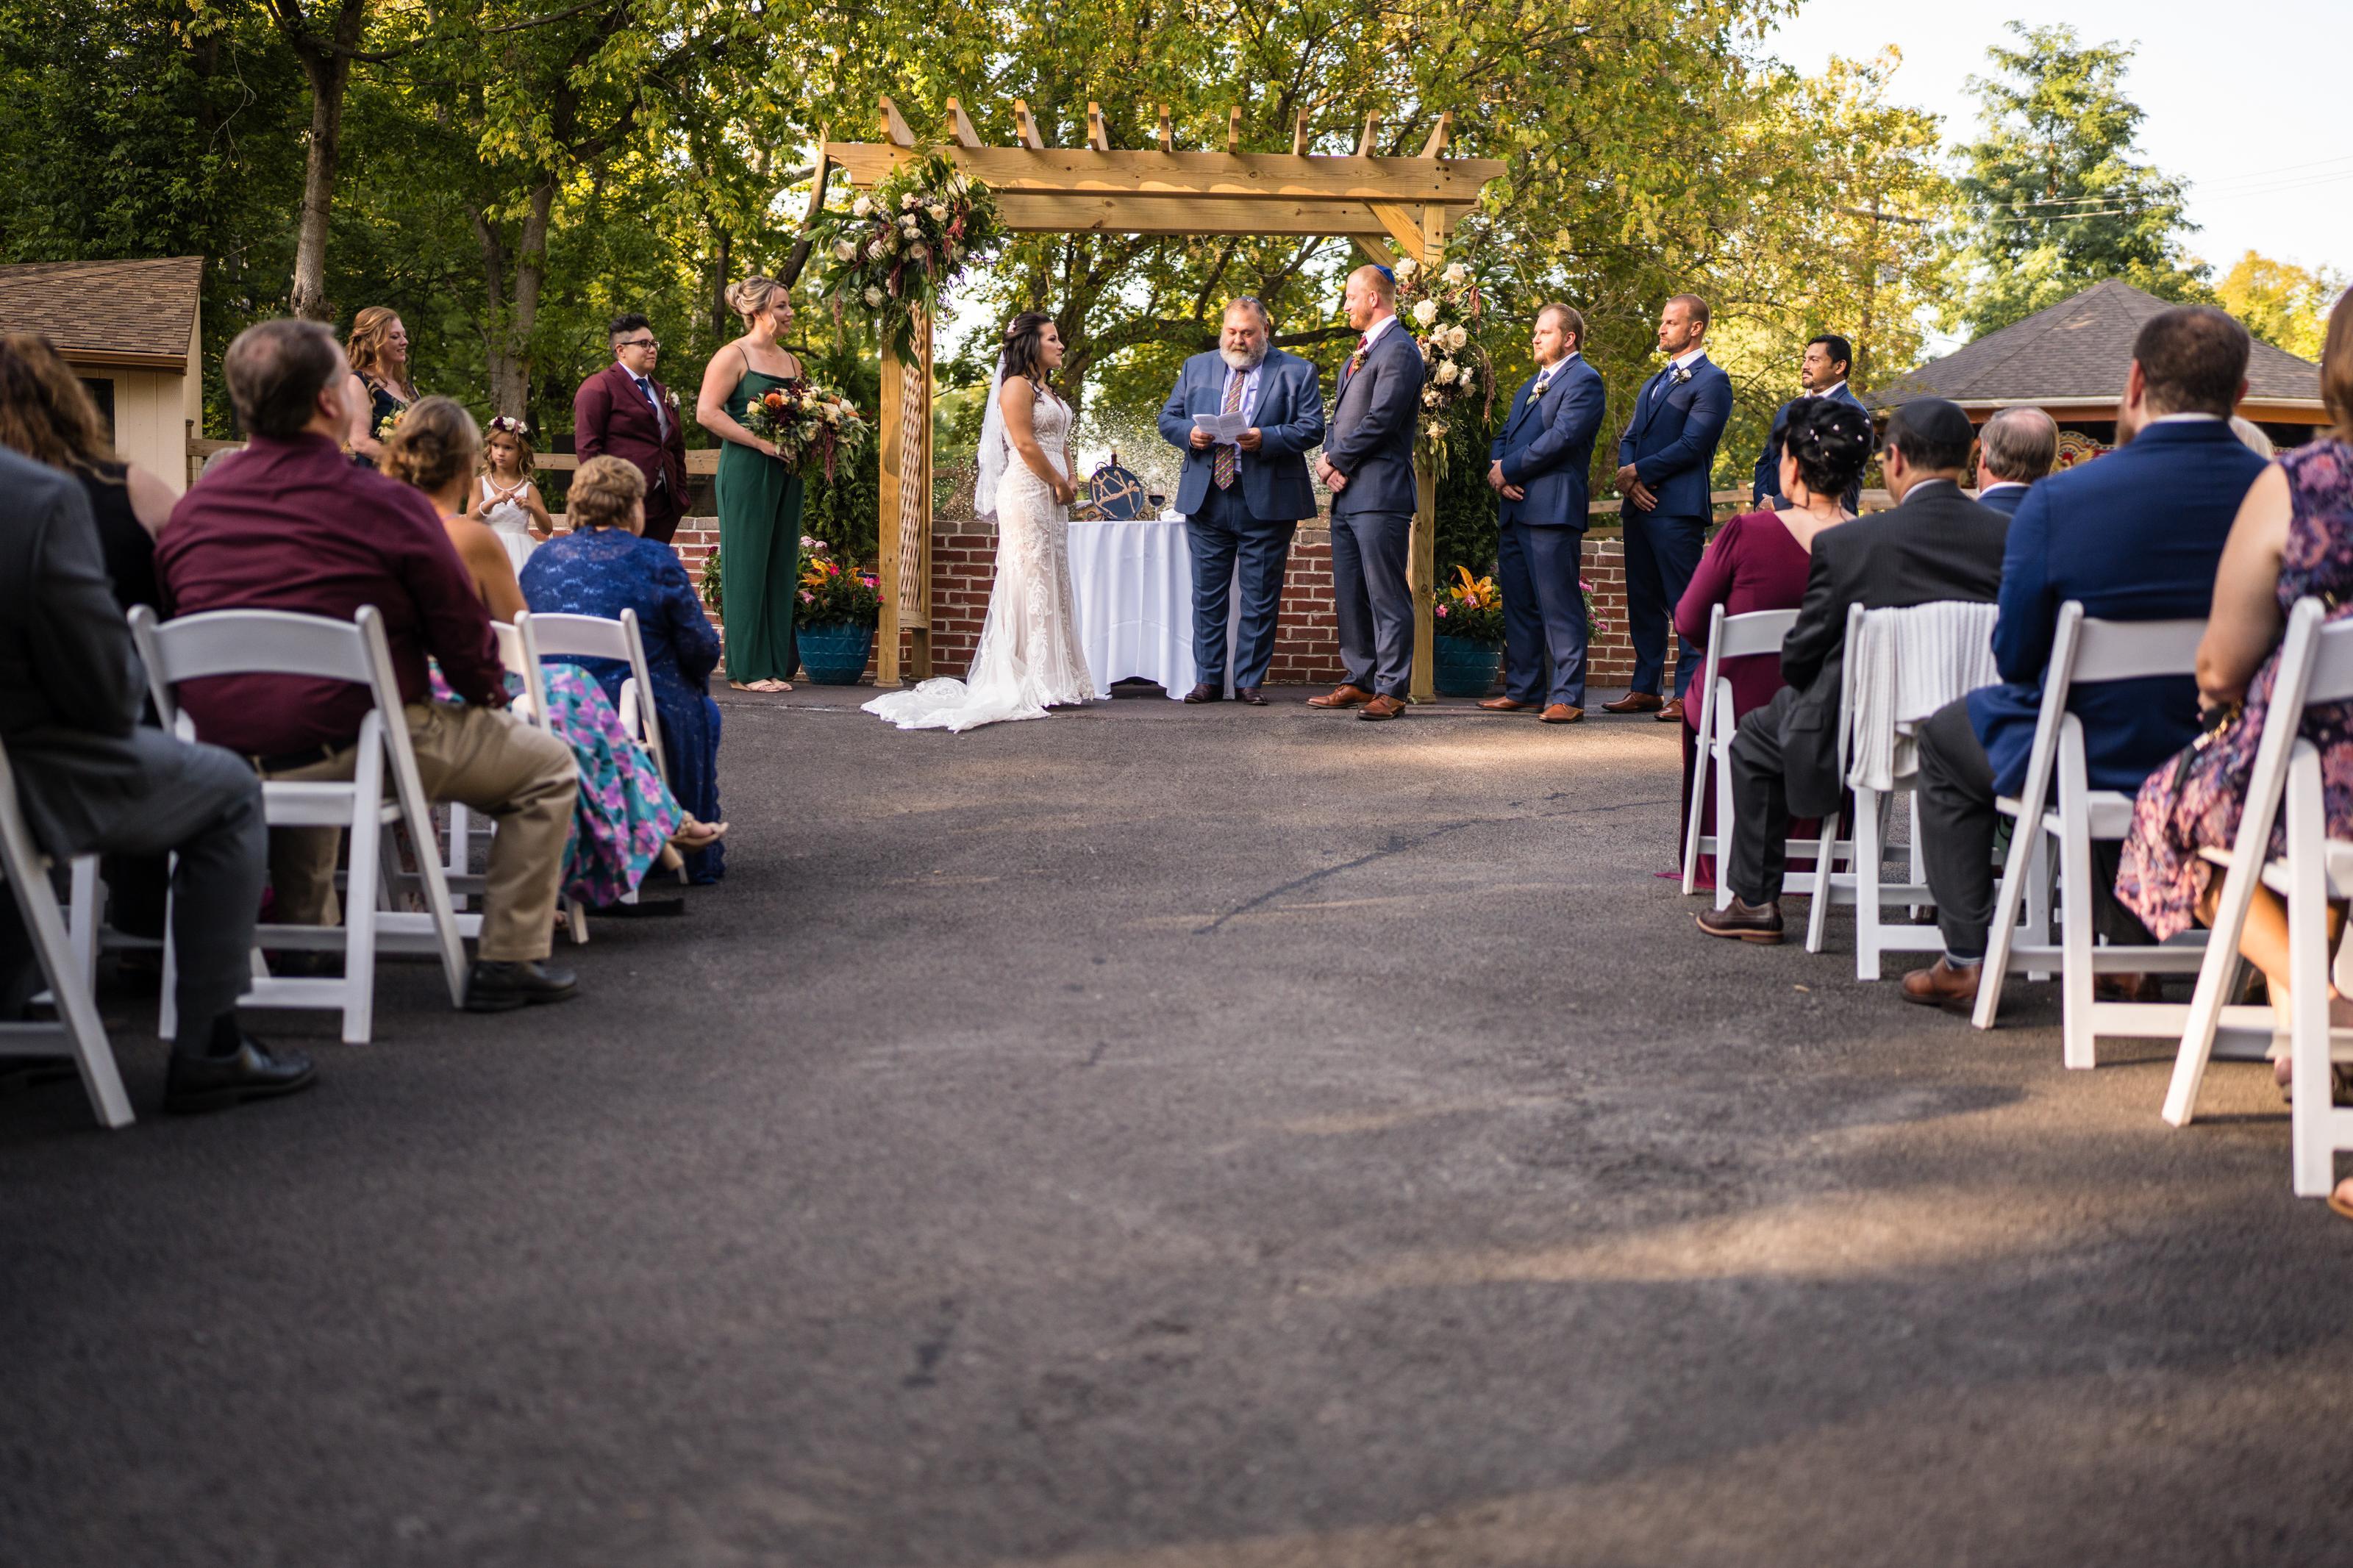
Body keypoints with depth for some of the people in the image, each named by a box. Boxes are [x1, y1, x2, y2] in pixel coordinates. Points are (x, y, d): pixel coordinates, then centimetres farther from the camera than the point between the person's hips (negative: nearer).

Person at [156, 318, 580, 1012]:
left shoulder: (191, 507, 3)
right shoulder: (385, 506, -13)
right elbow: (462, 634, -5)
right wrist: (488, 694, 17)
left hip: (223, 754, 7)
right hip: (352, 747, -6)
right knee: (547, 766, 11)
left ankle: (308, 935, 45)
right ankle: (508, 961, 9)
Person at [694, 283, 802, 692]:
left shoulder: (792, 362, 17)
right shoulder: (734, 356, -4)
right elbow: (707, 412, -11)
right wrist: (761, 442, -17)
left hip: (785, 473, 7)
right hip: (746, 470, -7)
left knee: (781, 566, 7)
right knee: (747, 565, -4)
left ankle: (776, 665, 11)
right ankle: (746, 669, -1)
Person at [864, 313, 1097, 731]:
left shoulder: (1046, 390, 21)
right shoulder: (1017, 386, -8)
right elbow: (1025, 444, -15)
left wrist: (1070, 482, 4)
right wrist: (1060, 485, -9)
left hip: (1051, 498, 10)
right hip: (1026, 494, -10)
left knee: (1052, 587, 8)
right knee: (1030, 584, -10)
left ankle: (1054, 681, 11)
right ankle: (1033, 685, -10)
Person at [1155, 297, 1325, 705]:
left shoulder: (1297, 372, 4)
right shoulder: (1196, 368, 14)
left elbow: (1312, 428, -5)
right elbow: (1168, 418, 13)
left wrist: (1265, 439, -20)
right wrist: (1189, 434, -9)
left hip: (1266, 501, -3)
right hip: (1206, 499, 3)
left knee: (1260, 598, 2)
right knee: (1207, 594, 6)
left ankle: (1250, 681, 10)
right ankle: (1208, 679, 13)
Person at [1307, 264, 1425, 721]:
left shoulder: (1399, 350, -9)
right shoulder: (1362, 351, 22)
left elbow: (1380, 420, -17)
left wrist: (1337, 461, -9)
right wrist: (1329, 460, 4)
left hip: (1379, 494, -10)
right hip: (1347, 494, 10)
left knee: (1387, 596, -7)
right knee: (1350, 595, 12)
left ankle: (1390, 690, -6)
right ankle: (1359, 680, 20)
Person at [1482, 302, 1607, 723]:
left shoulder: (1584, 380, -4)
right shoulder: (1531, 385, 25)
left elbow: (1562, 437, -15)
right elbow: (1504, 435, 21)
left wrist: (1508, 469, -10)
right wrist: (1497, 471, -1)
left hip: (1552, 509, -9)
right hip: (1514, 508, 9)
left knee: (1559, 606, -9)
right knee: (1519, 605, 12)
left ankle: (1567, 696, -7)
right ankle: (1523, 688, 19)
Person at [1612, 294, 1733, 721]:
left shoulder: (1711, 381, -4)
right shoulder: (1654, 383, 23)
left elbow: (1691, 445, -13)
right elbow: (1630, 438, 17)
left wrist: (1638, 472, -10)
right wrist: (1630, 482, -3)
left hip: (1678, 508, -8)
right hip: (1639, 506, 8)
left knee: (1685, 603, -7)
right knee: (1643, 601, 10)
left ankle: (1689, 694, -6)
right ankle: (1646, 689, 16)